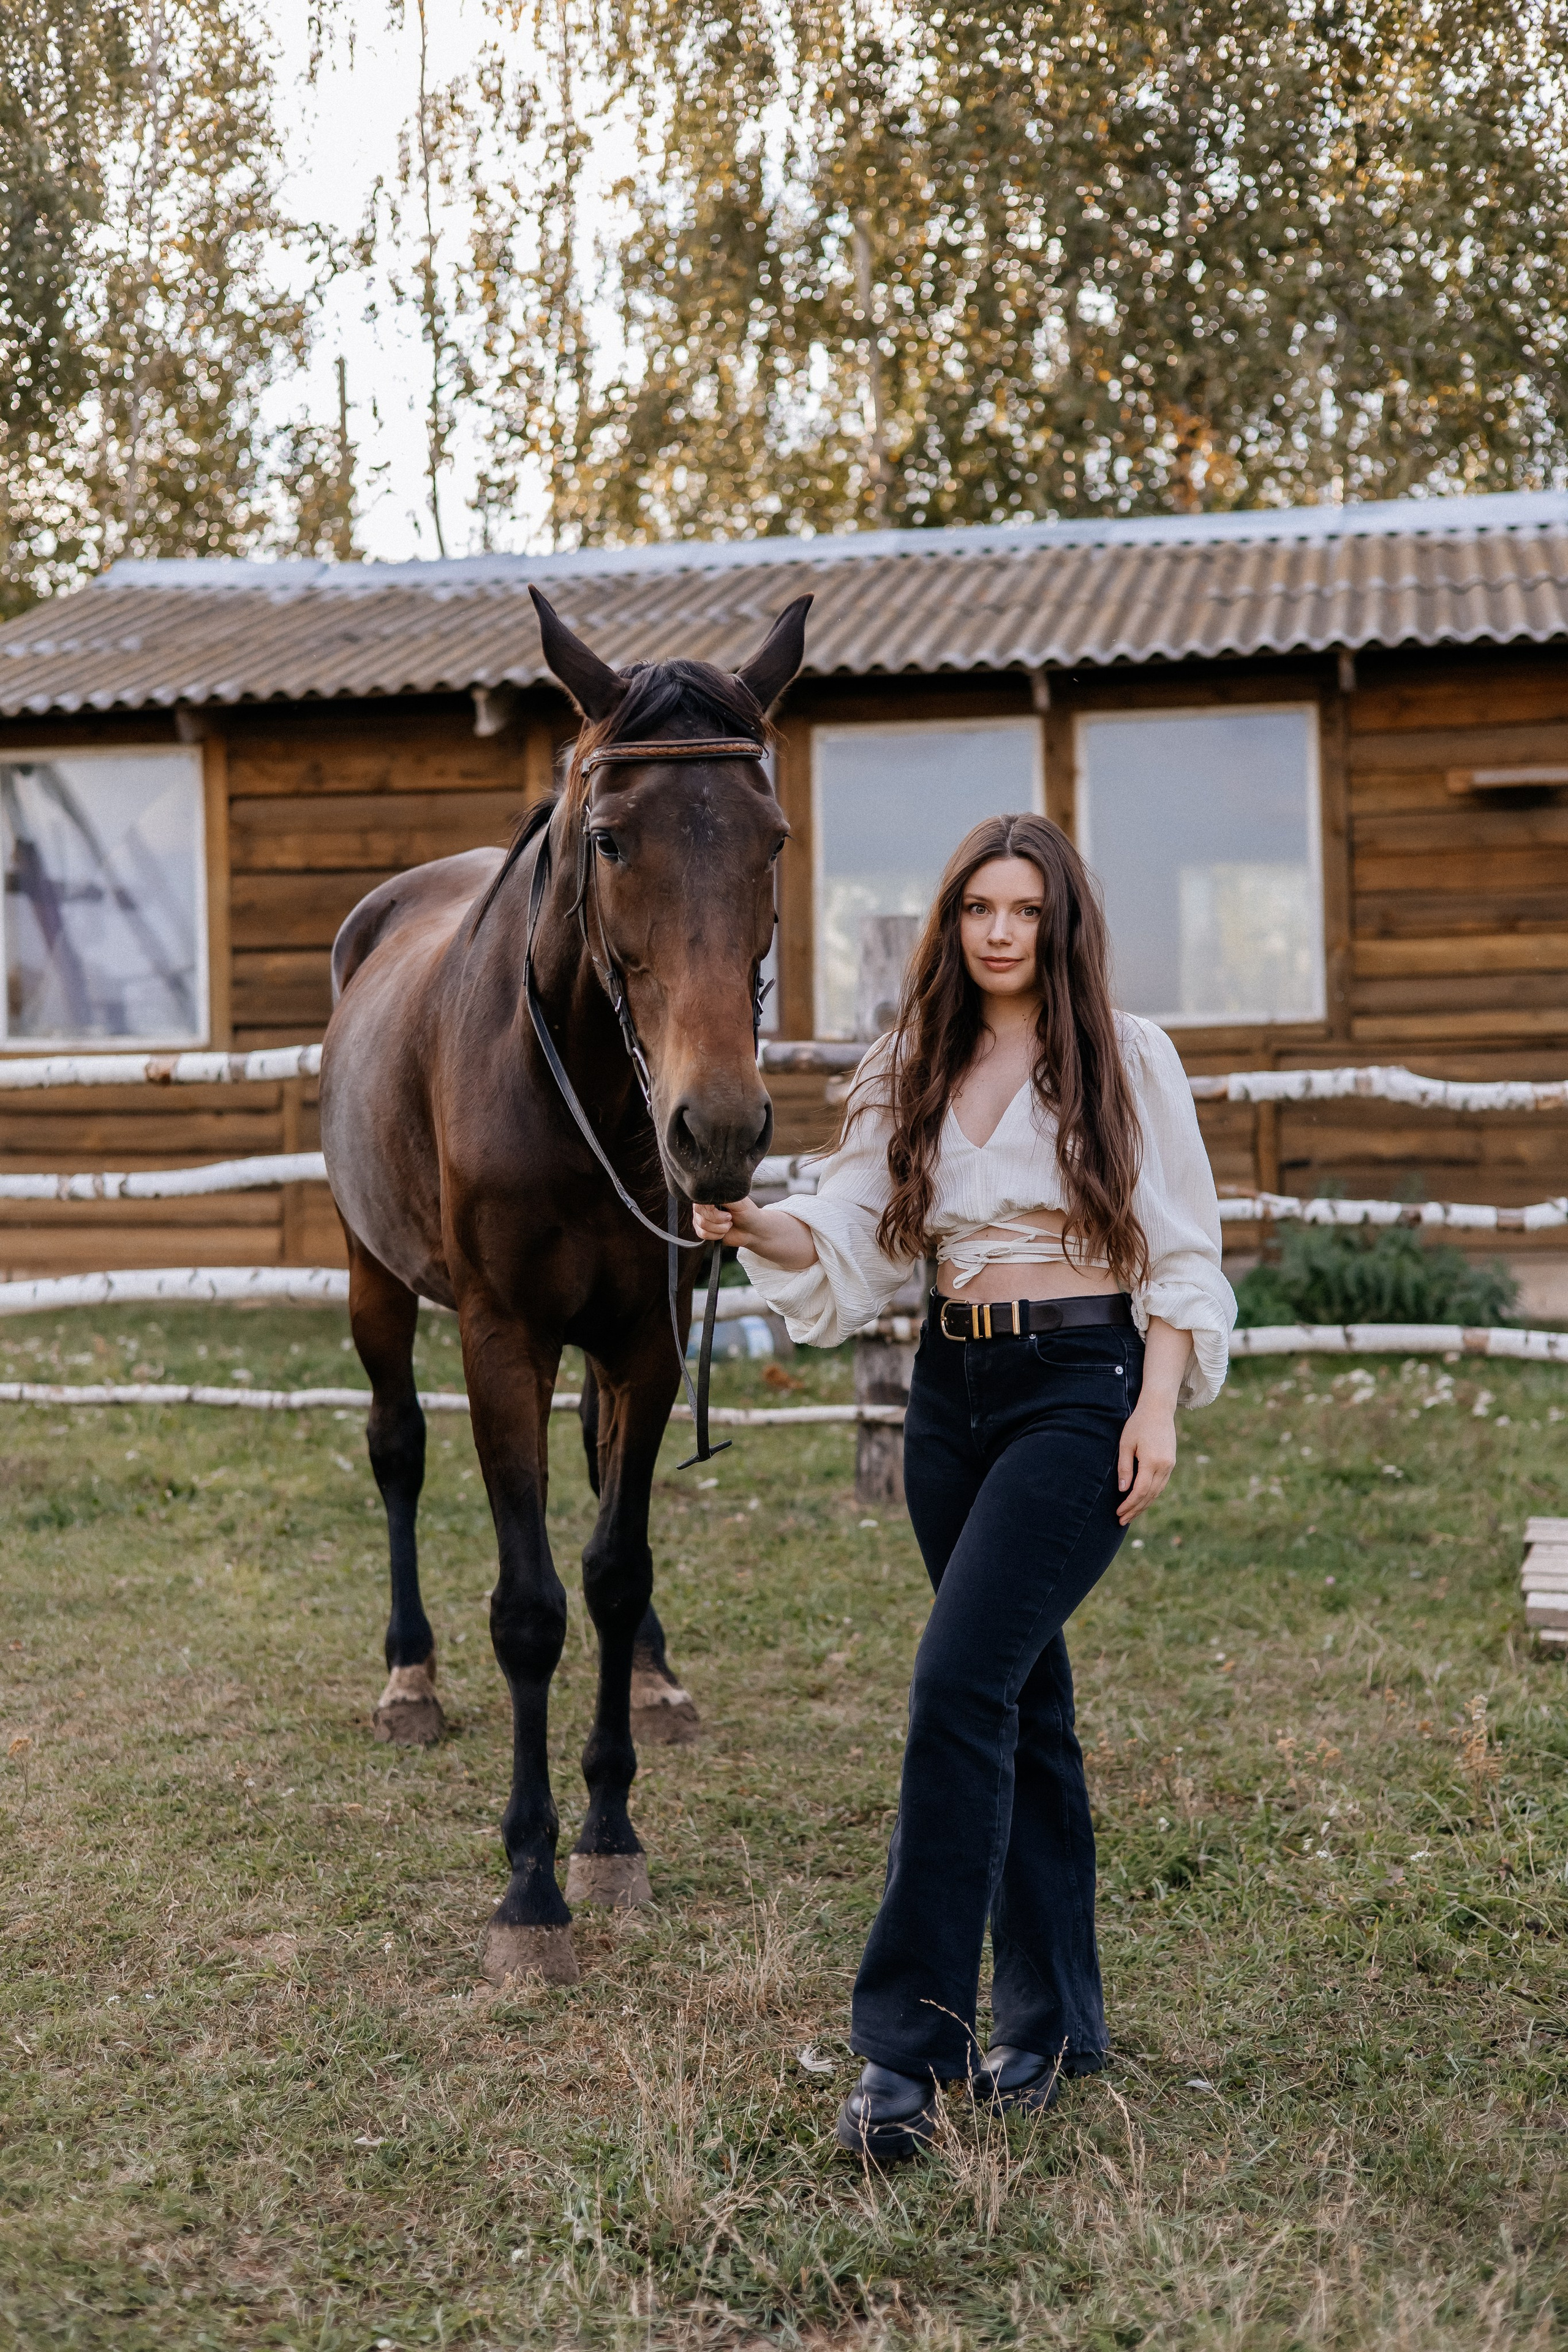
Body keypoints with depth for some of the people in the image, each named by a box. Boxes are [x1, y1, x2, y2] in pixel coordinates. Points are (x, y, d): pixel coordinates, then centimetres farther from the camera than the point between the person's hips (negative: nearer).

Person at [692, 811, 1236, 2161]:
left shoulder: (1126, 1059, 0)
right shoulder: (911, 1074, 12)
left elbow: (1182, 1254, 0)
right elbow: (850, 1245, 4)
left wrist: (1158, 1407, -11)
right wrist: (757, 1226, -16)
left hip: (1084, 1386, -5)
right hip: (953, 1391, 5)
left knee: (962, 1681, -17)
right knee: (1024, 1699, 11)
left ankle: (912, 2044, -14)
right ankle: (1053, 2023, 22)